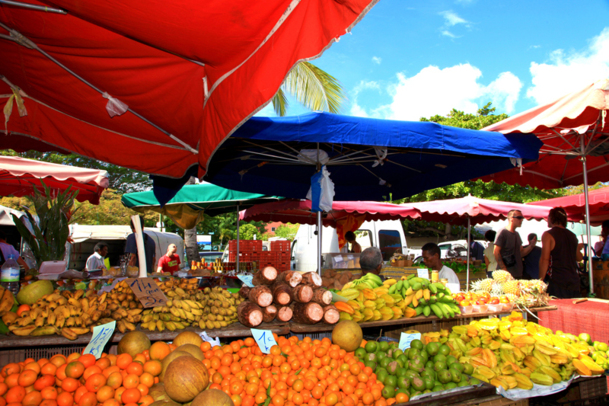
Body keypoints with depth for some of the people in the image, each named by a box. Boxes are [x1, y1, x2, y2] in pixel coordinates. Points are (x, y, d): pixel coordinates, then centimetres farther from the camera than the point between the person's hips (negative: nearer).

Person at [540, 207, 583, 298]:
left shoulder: (548, 235, -7)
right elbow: (579, 258, 24)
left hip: (557, 282, -6)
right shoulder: (572, 235, 13)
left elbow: (545, 259, -14)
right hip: (574, 281, 7)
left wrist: (541, 280, -10)